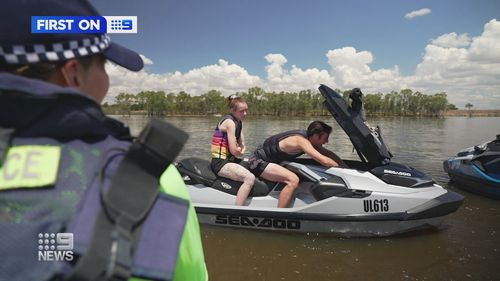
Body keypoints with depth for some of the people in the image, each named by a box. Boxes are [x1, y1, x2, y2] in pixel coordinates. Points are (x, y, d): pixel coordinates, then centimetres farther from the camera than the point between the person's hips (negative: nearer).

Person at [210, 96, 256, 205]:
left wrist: (240, 149, -10)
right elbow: (234, 150, -20)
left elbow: (242, 145, 13)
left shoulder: (239, 121, 13)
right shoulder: (229, 122, -15)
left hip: (229, 159, 10)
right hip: (220, 162, -10)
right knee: (250, 178, -28)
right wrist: (240, 151, 2)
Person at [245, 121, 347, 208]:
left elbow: (328, 153, 5)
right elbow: (324, 161, -35)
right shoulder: (302, 140, -29)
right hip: (258, 161, -10)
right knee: (293, 180, -27)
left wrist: (346, 167, -3)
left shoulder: (307, 136, -2)